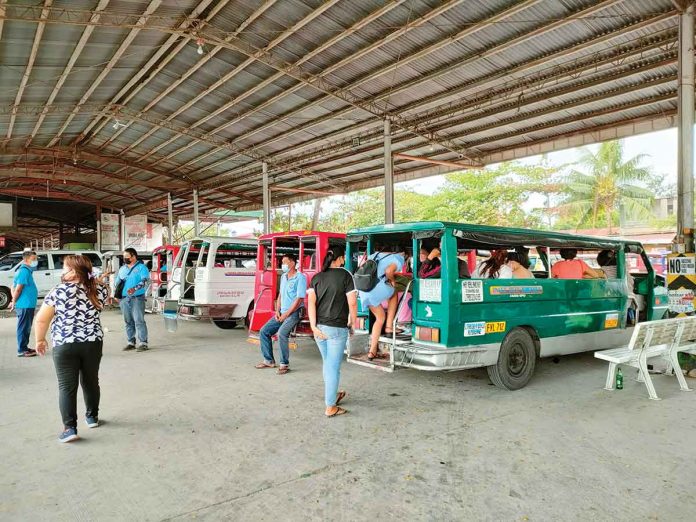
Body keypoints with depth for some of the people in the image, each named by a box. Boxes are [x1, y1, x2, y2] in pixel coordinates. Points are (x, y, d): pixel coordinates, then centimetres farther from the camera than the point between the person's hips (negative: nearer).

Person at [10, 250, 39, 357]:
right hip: (25, 305, -10)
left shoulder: (26, 270, 15)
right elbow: (18, 289, -18)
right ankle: (21, 350, 3)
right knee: (23, 327, -3)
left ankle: (24, 347, 26)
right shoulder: (25, 271, -15)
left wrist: (14, 301, 11)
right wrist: (14, 302, -9)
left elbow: (14, 287, 18)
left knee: (26, 328, 17)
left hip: (28, 305, 10)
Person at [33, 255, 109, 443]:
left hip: (64, 345, -3)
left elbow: (41, 319, -8)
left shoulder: (59, 291, -10)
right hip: (93, 343, 4)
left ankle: (70, 428, -1)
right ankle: (92, 417, 31)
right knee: (91, 381, 18)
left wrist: (40, 340, 7)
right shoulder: (99, 290, 0)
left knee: (67, 386, 2)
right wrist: (93, 280, 21)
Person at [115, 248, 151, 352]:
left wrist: (134, 288, -29)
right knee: (128, 321, 9)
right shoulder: (122, 269, 19)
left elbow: (145, 281, -15)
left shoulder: (141, 267, -1)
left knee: (139, 320, -10)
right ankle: (131, 342, 17)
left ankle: (143, 342, -7)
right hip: (124, 299, 6)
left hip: (137, 298, -6)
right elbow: (117, 282, 28)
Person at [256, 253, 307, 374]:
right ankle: (269, 361, 15)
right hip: (282, 313, 9)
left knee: (282, 333, -29)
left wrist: (286, 314, -17)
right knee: (264, 331, 3)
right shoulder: (283, 277, 13)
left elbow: (299, 299, -18)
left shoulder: (300, 278, -13)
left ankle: (285, 364, -16)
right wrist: (277, 311, 5)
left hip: (294, 313, -9)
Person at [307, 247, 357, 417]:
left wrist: (313, 326, -5)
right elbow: (352, 303, -10)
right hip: (337, 328, -5)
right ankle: (330, 407, 9)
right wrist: (352, 323, 3)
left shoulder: (317, 277, 7)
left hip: (319, 327, 5)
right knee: (334, 367, 3)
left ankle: (332, 395, 39)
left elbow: (311, 302, -3)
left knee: (328, 364, 22)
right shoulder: (345, 275, -6)